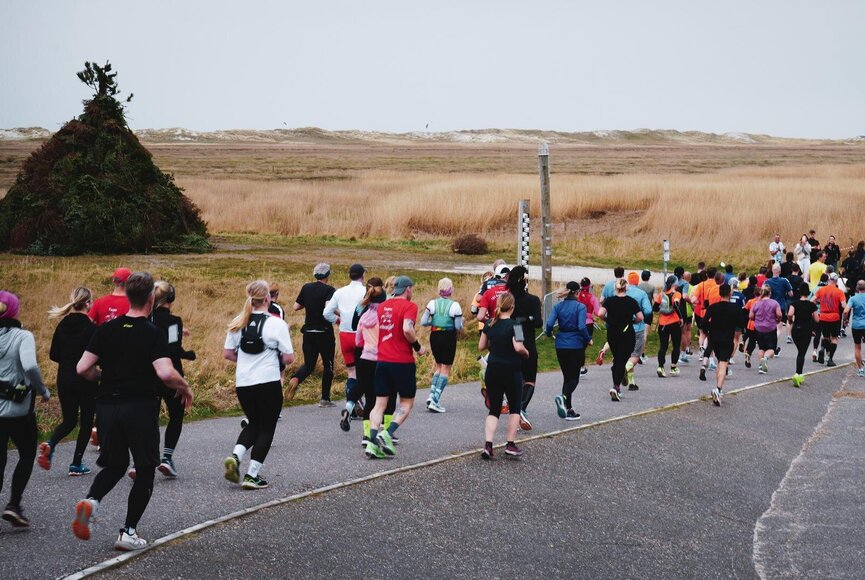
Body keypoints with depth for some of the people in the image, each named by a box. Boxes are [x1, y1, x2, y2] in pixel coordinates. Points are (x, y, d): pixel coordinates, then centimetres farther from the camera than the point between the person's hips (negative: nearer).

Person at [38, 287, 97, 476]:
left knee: (69, 420, 17)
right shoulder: (91, 327, -14)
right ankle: (76, 464, 11)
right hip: (86, 382, -5)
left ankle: (50, 443, -11)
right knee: (86, 421, 11)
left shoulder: (62, 325, 2)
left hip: (64, 380, 5)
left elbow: (53, 355, 6)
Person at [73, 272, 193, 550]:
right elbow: (166, 373, -22)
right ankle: (129, 532, 7)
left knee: (115, 465, 21)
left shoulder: (106, 330, 3)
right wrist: (185, 387, -3)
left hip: (107, 405, 4)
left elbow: (82, 368, 1)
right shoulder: (153, 334, -10)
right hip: (141, 408, -4)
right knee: (145, 470, 11)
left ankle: (91, 500, -9)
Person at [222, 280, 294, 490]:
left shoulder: (238, 323, 2)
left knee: (253, 423, 22)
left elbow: (227, 354, 6)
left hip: (243, 384, 5)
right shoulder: (276, 324, -11)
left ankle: (235, 457, -2)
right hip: (269, 384, -5)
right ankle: (252, 475, 5)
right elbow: (288, 358, -10)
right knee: (266, 429, 9)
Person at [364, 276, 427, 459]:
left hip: (382, 361, 5)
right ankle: (387, 434, -11)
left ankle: (372, 442, -5)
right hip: (403, 362, -5)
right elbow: (407, 329, -23)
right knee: (407, 403, 8)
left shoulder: (383, 305, 11)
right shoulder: (409, 306, -8)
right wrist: (418, 347, -9)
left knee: (380, 404, 8)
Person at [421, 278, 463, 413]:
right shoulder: (455, 305, -11)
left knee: (439, 366, 22)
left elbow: (423, 322, -5)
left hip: (435, 337, 4)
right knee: (446, 368, 4)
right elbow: (459, 327, -9)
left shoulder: (432, 303, -3)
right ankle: (435, 401, -4)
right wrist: (461, 321, 12)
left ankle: (432, 394, 7)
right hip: (449, 338, -4)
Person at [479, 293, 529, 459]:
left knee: (494, 408, 9)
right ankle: (511, 445, 11)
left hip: (493, 370, 4)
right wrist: (526, 352, -4)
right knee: (515, 407, 13)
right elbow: (518, 347, -24)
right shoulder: (513, 325, -14)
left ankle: (488, 445, -7)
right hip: (511, 371, -4)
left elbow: (481, 347, 7)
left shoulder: (489, 325, 2)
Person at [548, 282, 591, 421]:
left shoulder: (558, 306, 2)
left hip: (561, 345, 4)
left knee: (567, 376, 15)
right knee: (574, 377, 1)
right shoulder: (580, 307, -8)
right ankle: (564, 397, -29)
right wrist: (588, 339, -1)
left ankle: (569, 409, 15)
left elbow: (549, 324, -8)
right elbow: (582, 327, -18)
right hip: (576, 345, -4)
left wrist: (548, 333, 13)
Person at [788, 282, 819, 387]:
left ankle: (799, 375, 20)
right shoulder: (812, 305, -5)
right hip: (807, 331, -2)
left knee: (800, 352, 19)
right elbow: (817, 320, -4)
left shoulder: (794, 303, -5)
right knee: (802, 353, -3)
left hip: (796, 330, 2)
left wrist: (790, 321, -1)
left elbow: (790, 314, -21)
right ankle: (798, 374, -21)